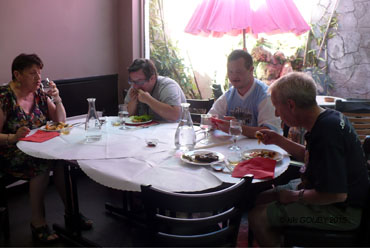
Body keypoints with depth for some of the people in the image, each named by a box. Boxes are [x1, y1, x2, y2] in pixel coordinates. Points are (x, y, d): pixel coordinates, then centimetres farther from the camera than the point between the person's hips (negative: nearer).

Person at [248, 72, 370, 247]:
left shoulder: (326, 132, -30)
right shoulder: (328, 117, 2)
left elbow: (337, 194, -33)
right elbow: (308, 156, 20)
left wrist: (296, 196, -18)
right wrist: (278, 140, 11)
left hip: (341, 210, -10)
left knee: (258, 217, -16)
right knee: (261, 199, 14)